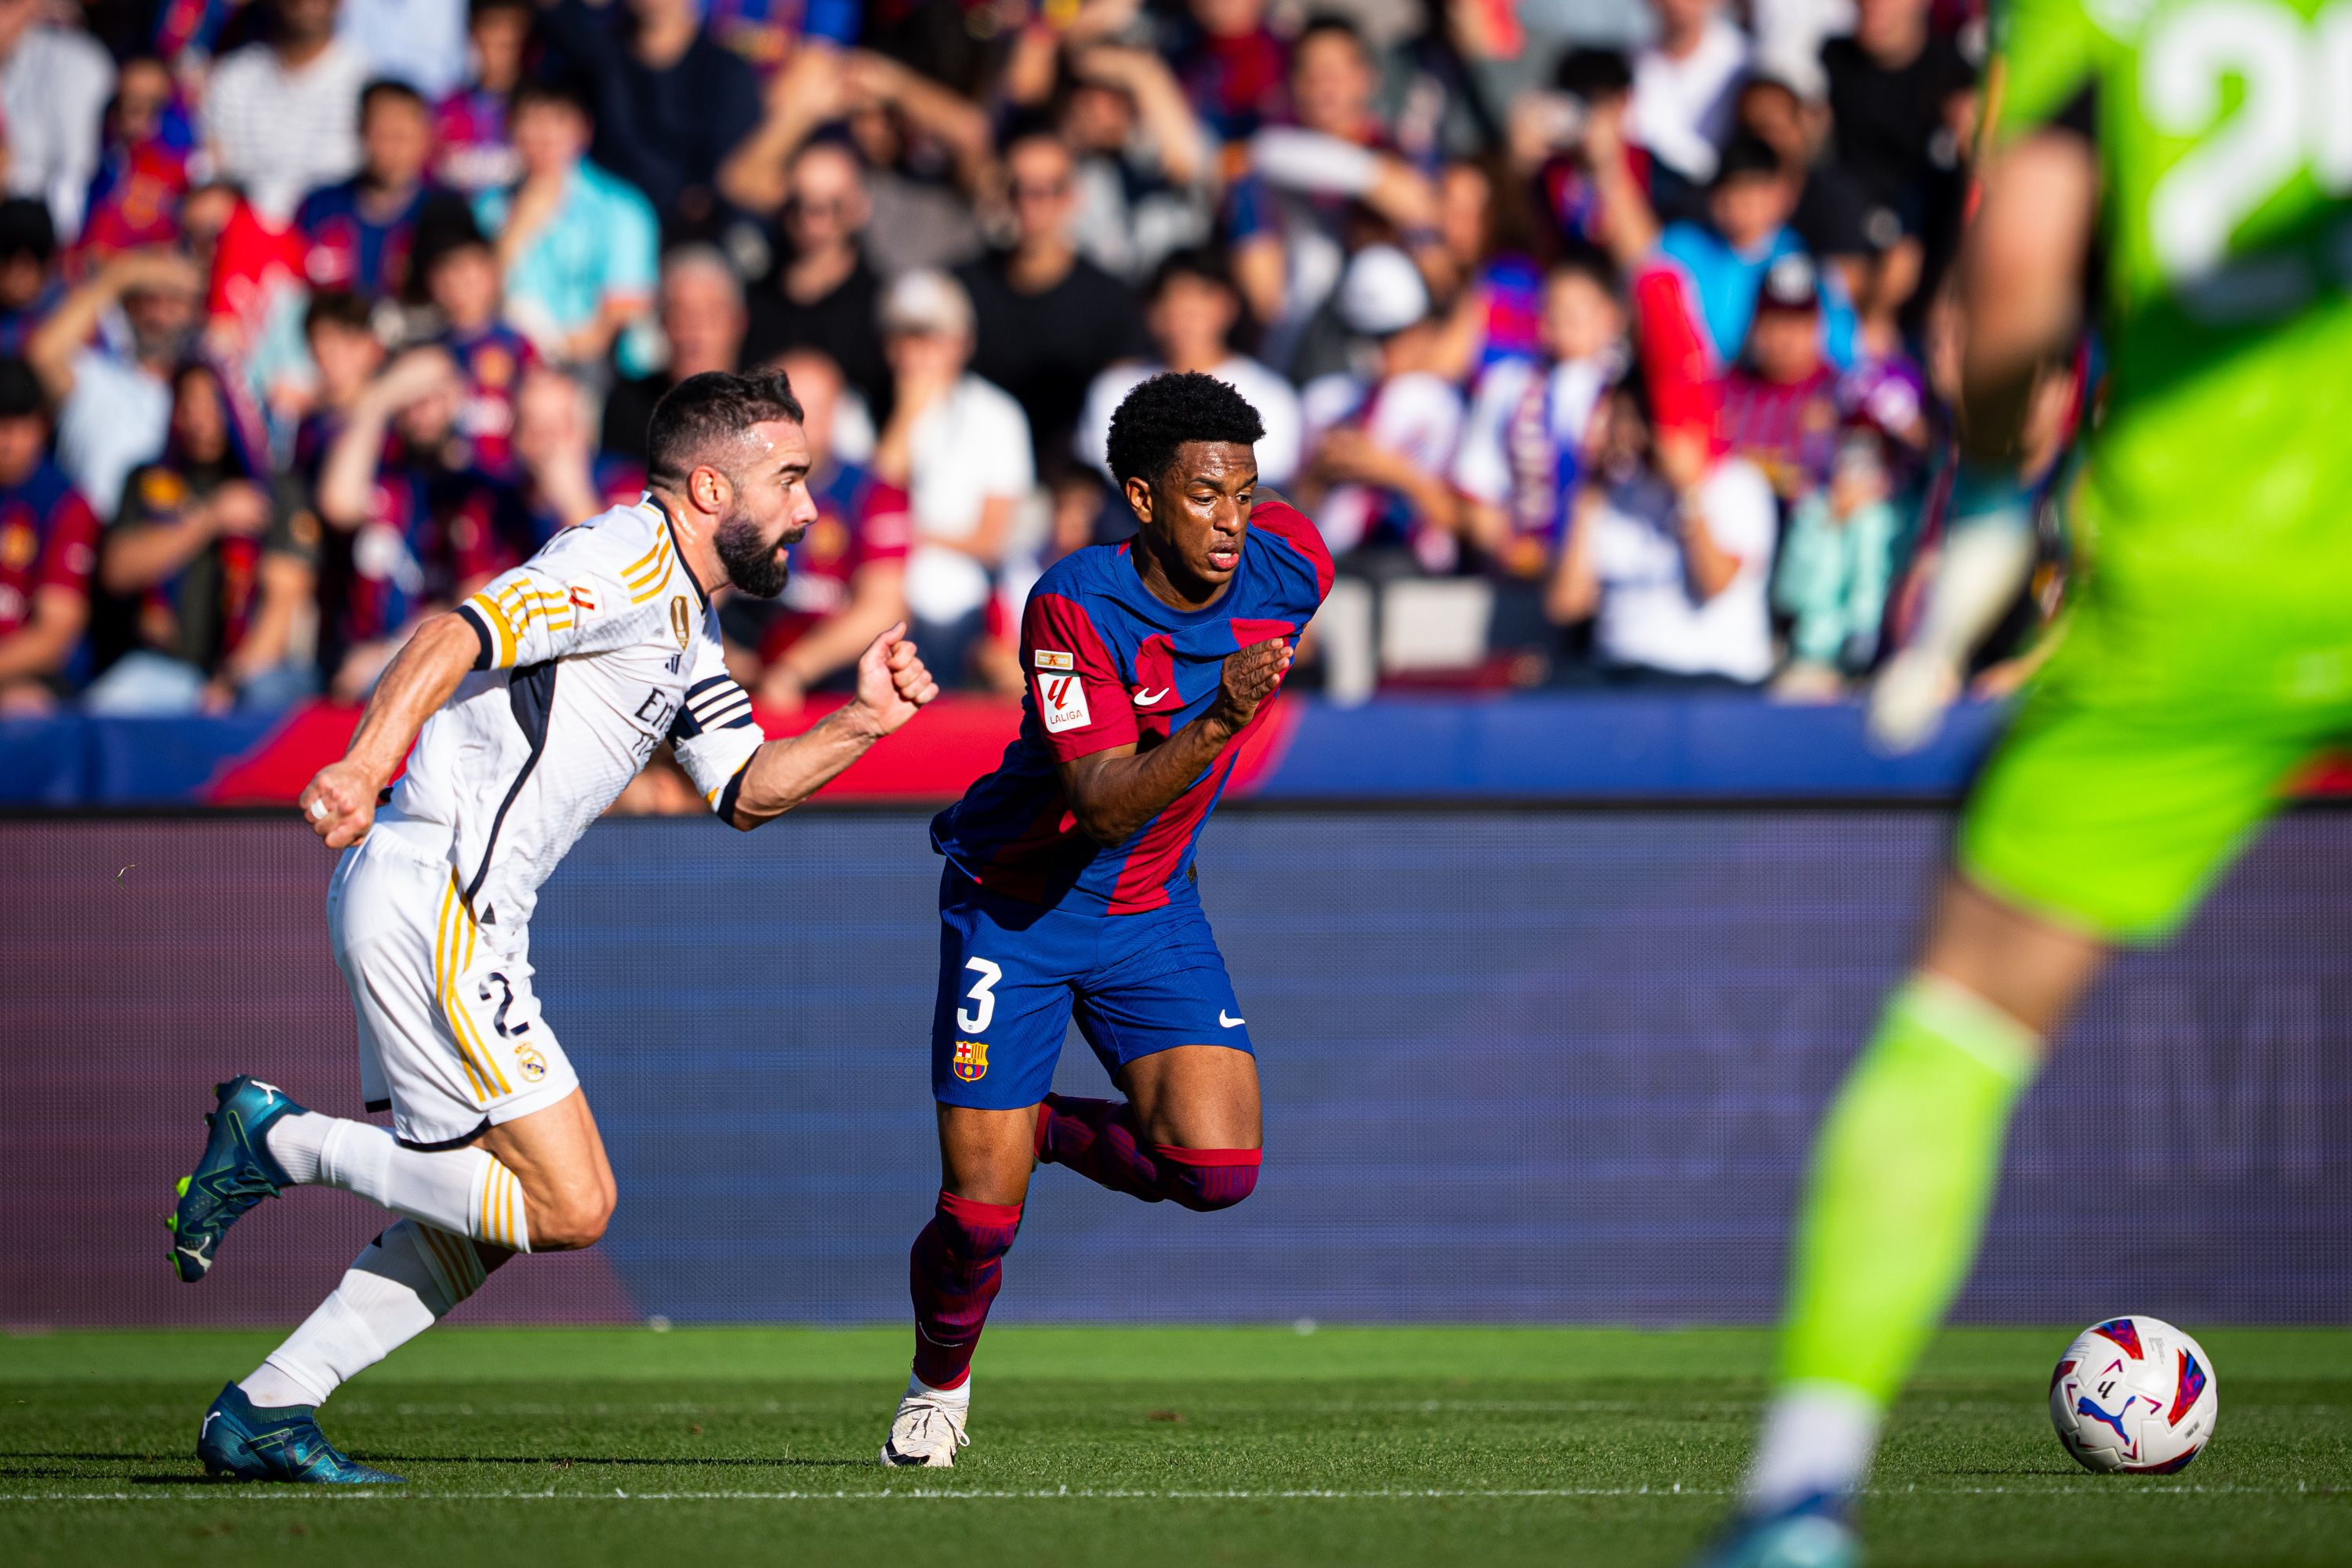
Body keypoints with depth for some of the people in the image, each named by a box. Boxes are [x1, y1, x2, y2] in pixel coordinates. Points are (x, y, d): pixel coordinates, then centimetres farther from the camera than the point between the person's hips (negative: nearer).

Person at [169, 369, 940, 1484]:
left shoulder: (688, 623, 21)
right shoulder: (625, 564, -11)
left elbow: (743, 792, 25)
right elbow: (459, 634, -25)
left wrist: (860, 725, 8)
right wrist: (364, 764, -40)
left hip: (469, 920, 10)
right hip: (427, 899, -10)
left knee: (479, 1219, 12)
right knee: (569, 1205, -12)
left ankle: (262, 1413, 13)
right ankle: (274, 1139, -4)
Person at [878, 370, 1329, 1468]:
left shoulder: (1287, 565, -13)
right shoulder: (1075, 605, -26)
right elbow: (1104, 805, -33)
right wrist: (1216, 722, -49)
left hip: (1152, 909, 4)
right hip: (1016, 904, -4)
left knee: (1216, 1167, -18)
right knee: (980, 1214, -7)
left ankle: (1043, 1129, 14)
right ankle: (937, 1387, 27)